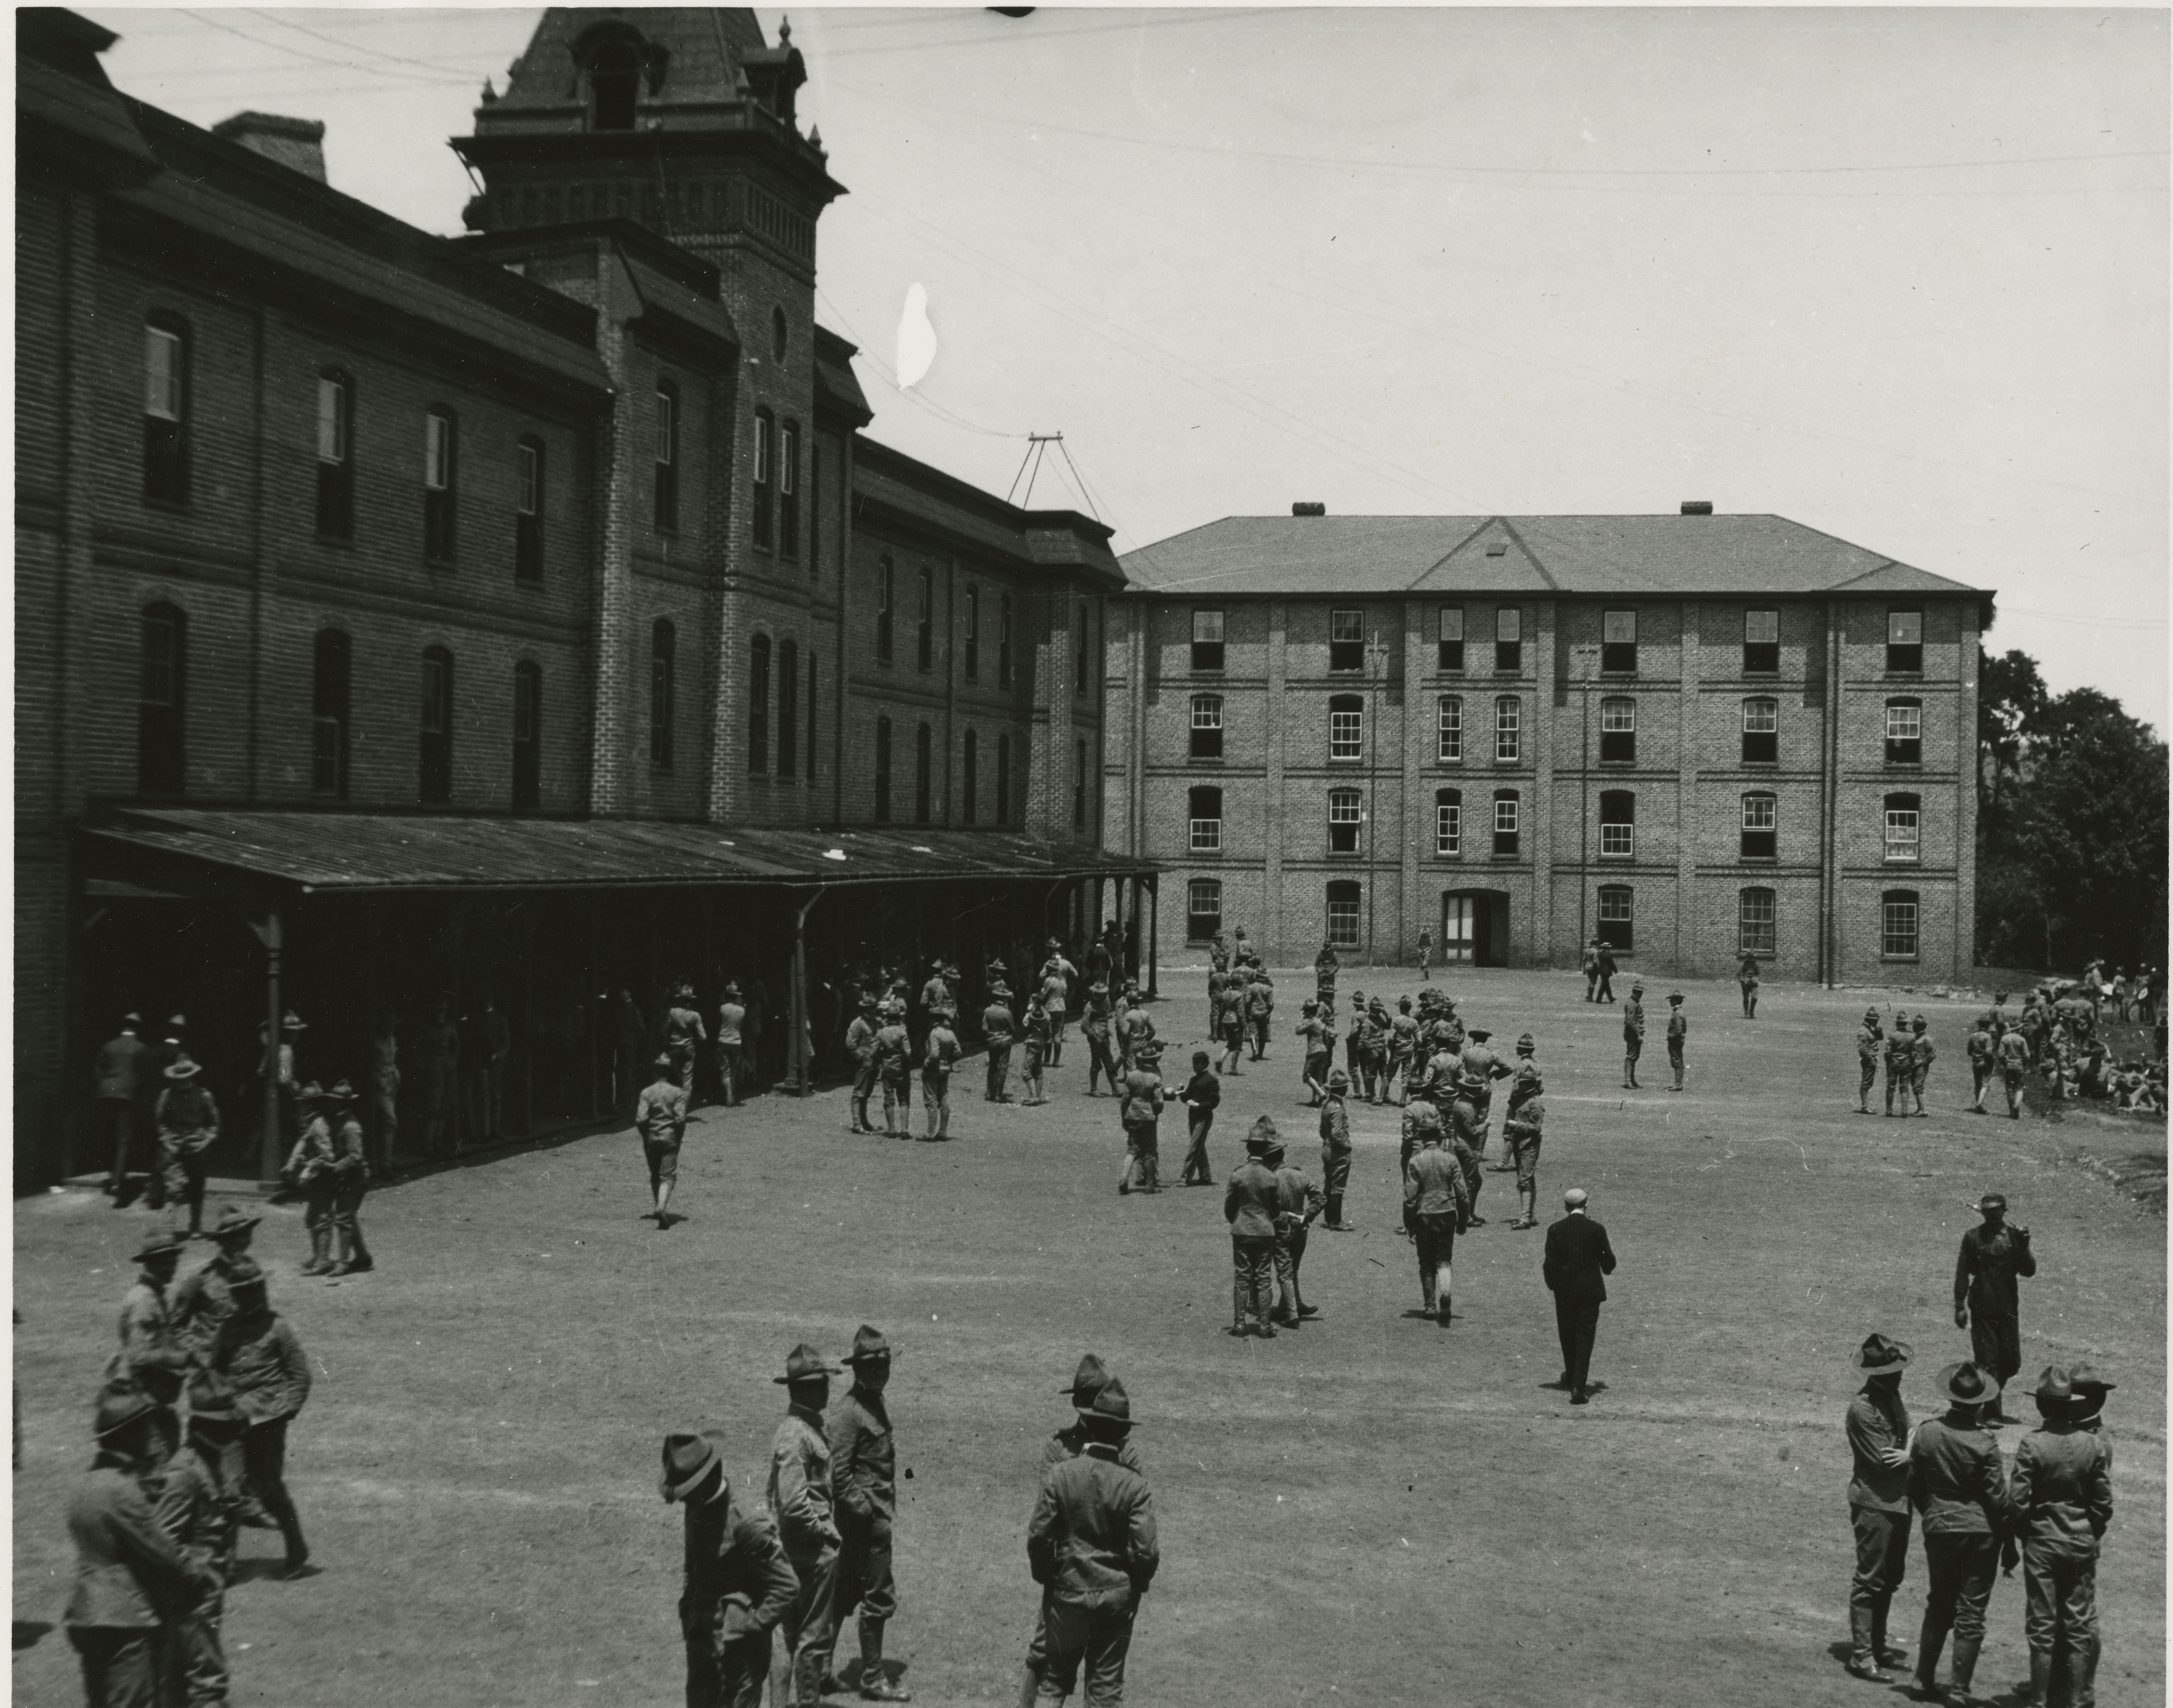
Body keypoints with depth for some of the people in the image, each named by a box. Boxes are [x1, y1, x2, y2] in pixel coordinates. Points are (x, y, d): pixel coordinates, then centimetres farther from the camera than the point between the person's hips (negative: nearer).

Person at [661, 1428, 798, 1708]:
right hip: (701, 1642, 8)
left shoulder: (746, 1526, -22)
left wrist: (752, 1628, -18)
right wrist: (687, 1609, 10)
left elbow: (786, 1586, -19)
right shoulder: (697, 1512, 4)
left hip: (737, 1651, -8)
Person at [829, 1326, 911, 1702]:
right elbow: (839, 1474, -20)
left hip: (878, 1514, 9)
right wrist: (867, 1512, -19)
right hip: (865, 1520, -9)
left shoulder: (879, 1403, 12)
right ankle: (873, 1680, 7)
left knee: (844, 1596, 15)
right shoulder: (848, 1413, -17)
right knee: (879, 1599, -2)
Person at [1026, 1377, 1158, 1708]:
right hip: (1118, 1596, -1)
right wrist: (1138, 1584, 6)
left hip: (1068, 1591, 1)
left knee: (1057, 1674, 17)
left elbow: (1038, 1536, -9)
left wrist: (1045, 1576, 8)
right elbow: (1147, 1551, -14)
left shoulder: (1060, 1475, -12)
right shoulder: (1134, 1485, -14)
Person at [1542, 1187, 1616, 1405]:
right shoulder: (1597, 1230, -7)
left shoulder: (1556, 1230, -6)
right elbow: (1609, 1263, -1)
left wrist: (1552, 1284, 11)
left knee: (1567, 1335, 18)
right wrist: (1606, 1269, 22)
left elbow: (1550, 1263, -6)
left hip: (1564, 1291, 1)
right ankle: (1579, 1386, -9)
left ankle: (1572, 1378, 35)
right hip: (1590, 1290, -1)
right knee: (1585, 1337, 0)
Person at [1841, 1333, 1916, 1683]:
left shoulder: (1892, 1398, 9)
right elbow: (1884, 1461, -21)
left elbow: (1901, 1450, 8)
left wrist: (1910, 1455, -14)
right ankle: (1861, 1655, 3)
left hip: (1899, 1501, 9)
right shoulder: (1862, 1409, -19)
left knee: (1890, 1577, 16)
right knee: (1870, 1580, -3)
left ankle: (1877, 1645, 27)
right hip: (1874, 1504, -9)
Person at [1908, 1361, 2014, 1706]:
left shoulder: (1926, 1432, -6)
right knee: (1971, 1613, 5)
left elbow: (1914, 1484, 4)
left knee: (1939, 1604, 20)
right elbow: (1998, 1499, -11)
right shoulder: (1983, 1445, -17)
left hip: (1939, 1528, 3)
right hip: (1980, 1531, -3)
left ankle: (1925, 1678, 23)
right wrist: (2009, 1543, 0)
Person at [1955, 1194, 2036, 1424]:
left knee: (2011, 1362, 7)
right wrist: (1960, 1307, -3)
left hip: (2008, 1307, 3)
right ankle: (1992, 1412, 4)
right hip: (1982, 1308, -3)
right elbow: (1962, 1273, 2)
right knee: (1987, 1362, -4)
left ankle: (1990, 1404, 28)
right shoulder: (1973, 1237, 1)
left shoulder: (2015, 1236, 6)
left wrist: (2024, 1246, -15)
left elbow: (2029, 1271, 1)